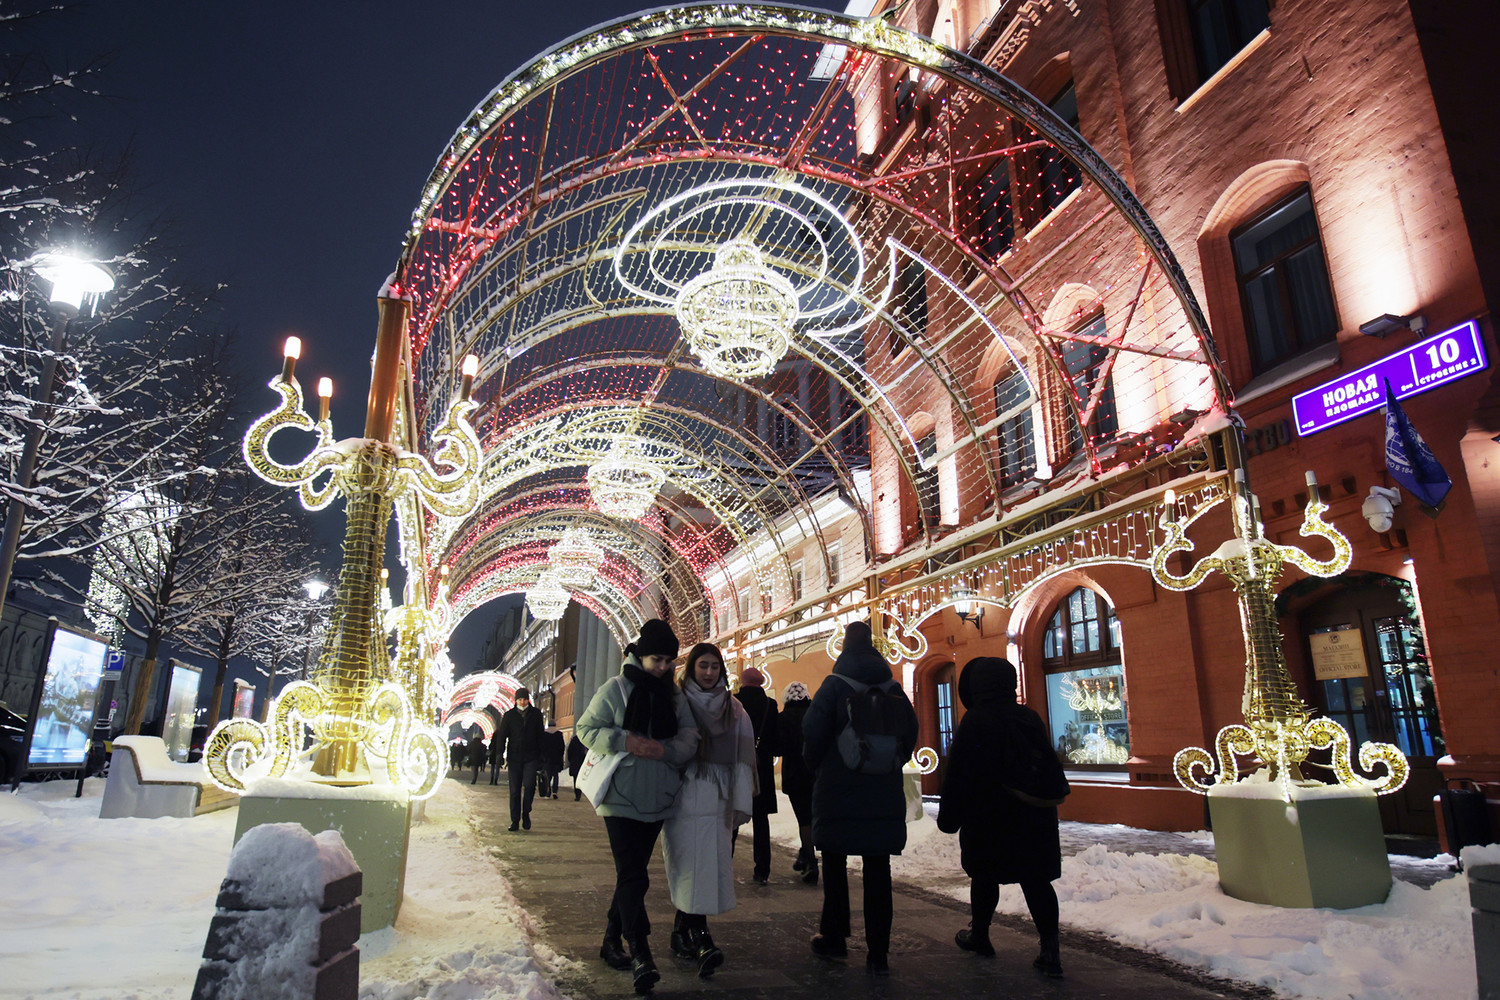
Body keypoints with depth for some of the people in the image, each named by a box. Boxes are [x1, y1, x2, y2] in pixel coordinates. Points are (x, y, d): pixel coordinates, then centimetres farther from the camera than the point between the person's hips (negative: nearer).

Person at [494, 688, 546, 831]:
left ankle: (526, 813, 7)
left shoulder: (536, 714, 6)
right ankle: (515, 821, 10)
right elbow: (501, 736, 4)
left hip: (531, 757, -1)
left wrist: (541, 756, 5)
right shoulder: (509, 716, 5)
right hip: (514, 757, 1)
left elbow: (540, 736, 9)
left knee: (529, 785, -14)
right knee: (514, 790, 2)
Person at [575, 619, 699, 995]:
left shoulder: (674, 695, 6)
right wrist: (625, 740, -21)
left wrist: (665, 749, -19)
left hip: (657, 799, 5)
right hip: (621, 798, -5)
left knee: (632, 873, 16)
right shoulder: (615, 689, -6)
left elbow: (690, 739, 1)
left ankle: (612, 940, 32)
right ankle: (640, 955, -5)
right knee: (633, 876, -9)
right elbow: (586, 729, -6)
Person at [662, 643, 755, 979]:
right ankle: (702, 942, -6)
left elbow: (742, 757, 6)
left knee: (708, 869, 3)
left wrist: (741, 802, 1)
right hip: (683, 797, -2)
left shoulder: (733, 709, 10)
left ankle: (681, 932, 18)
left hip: (716, 800, 3)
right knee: (692, 867, -7)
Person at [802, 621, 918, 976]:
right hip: (884, 794, 3)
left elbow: (813, 731, -11)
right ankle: (878, 953, 8)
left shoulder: (834, 685, -6)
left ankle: (833, 939, 19)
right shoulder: (893, 687, 4)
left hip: (838, 790, -3)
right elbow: (911, 731, 8)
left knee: (834, 864, 11)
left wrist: (815, 766, 6)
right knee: (878, 870, 6)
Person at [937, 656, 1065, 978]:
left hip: (987, 819, -4)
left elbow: (957, 776, -12)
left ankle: (979, 936, 25)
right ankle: (1050, 951, 3)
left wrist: (949, 817, -4)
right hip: (1033, 819, 4)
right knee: (1036, 881, 7)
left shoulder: (974, 722, -13)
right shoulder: (1030, 718, 3)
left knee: (984, 878, 11)